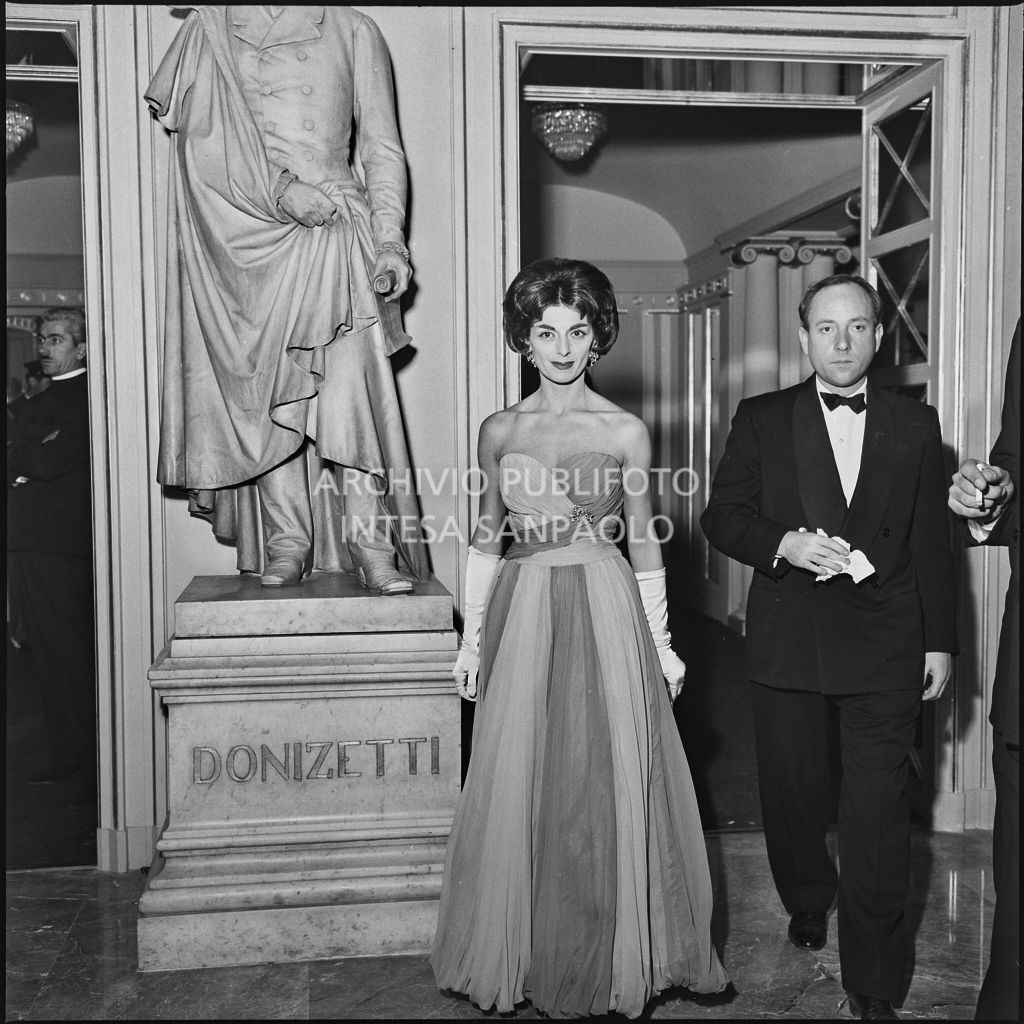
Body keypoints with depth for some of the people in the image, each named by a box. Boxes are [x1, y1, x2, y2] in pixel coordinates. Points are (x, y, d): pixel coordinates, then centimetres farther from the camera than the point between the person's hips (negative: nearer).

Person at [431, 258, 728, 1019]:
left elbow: (643, 543, 5)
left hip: (605, 614, -2)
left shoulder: (626, 432, 0)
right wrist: (472, 638, 7)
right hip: (523, 616, 2)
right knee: (521, 791, 7)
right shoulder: (500, 431, 6)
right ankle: (528, 959, 25)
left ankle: (610, 961, 23)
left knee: (607, 789, 4)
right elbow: (487, 538, 10)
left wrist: (661, 644, 4)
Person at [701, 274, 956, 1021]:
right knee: (792, 795, 13)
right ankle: (808, 904, 42)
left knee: (879, 814, 0)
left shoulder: (916, 426, 6)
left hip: (886, 645, 0)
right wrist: (784, 544, -17)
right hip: (789, 641, 1)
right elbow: (721, 516, 1)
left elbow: (933, 543, 6)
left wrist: (940, 642, 4)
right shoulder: (762, 420, 3)